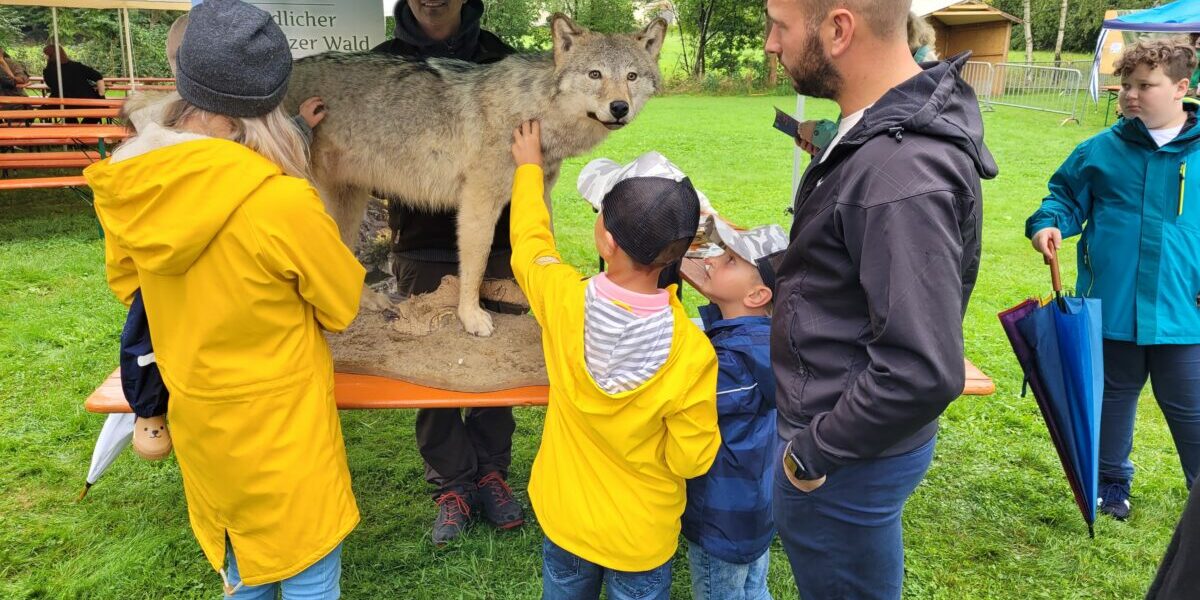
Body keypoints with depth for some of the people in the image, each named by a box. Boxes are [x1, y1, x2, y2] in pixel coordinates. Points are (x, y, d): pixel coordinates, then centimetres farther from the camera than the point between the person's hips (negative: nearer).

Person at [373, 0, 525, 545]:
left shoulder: (500, 59, 2)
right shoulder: (385, 62, 2)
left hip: (496, 245, 0)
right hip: (422, 250, 0)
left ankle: (492, 471, 27)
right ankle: (451, 484, 22)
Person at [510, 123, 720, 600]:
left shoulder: (563, 299, -25)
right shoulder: (692, 353, -30)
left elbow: (529, 243, -1)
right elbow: (691, 460, -16)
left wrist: (529, 167, 14)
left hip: (563, 516, 2)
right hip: (641, 537, -2)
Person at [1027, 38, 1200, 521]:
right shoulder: (1101, 150, 0)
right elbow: (1066, 197, 10)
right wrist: (1048, 223, -12)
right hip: (1111, 309, 2)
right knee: (1112, 398, 18)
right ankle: (1112, 483, 37)